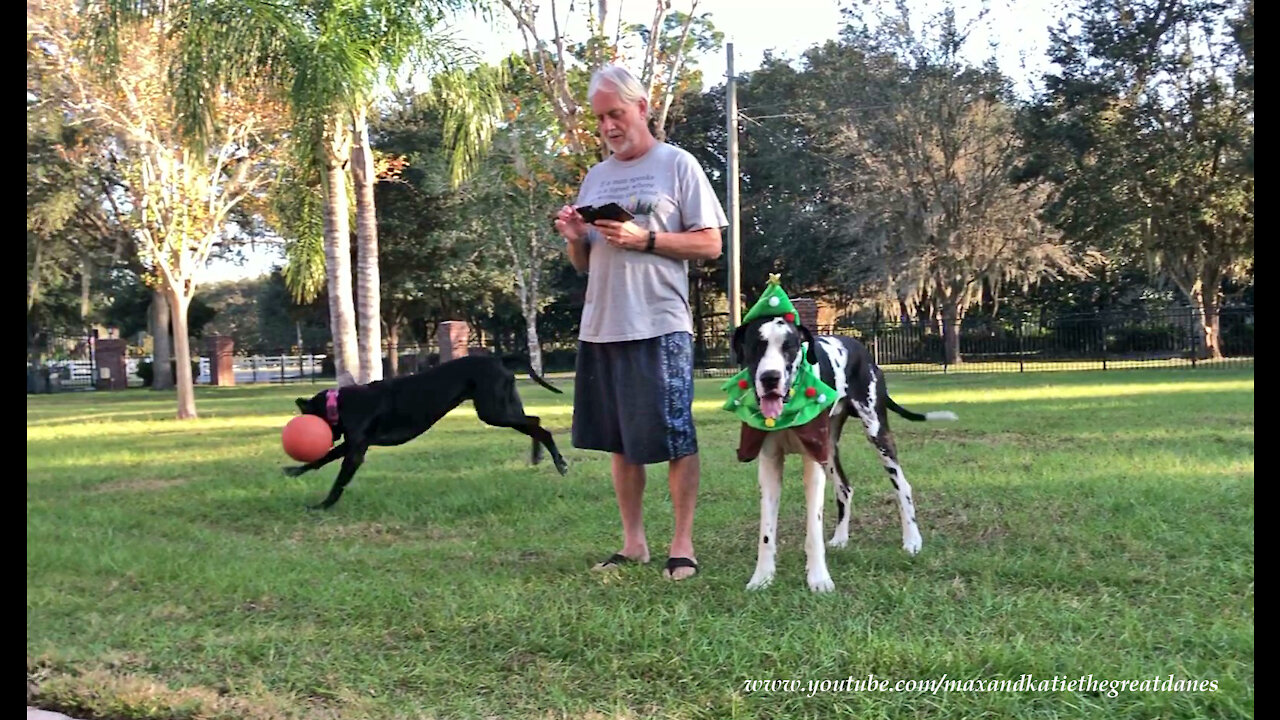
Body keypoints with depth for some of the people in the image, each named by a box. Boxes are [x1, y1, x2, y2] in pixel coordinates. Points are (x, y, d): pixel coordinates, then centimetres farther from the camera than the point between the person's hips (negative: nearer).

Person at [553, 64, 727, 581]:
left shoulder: (677, 165, 1)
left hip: (660, 326, -6)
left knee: (675, 439, -1)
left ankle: (682, 543, 8)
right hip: (600, 327, 6)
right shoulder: (596, 177, 17)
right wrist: (574, 238, -2)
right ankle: (633, 542, 18)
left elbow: (710, 244, -5)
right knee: (620, 442, 10)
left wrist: (643, 239, -15)